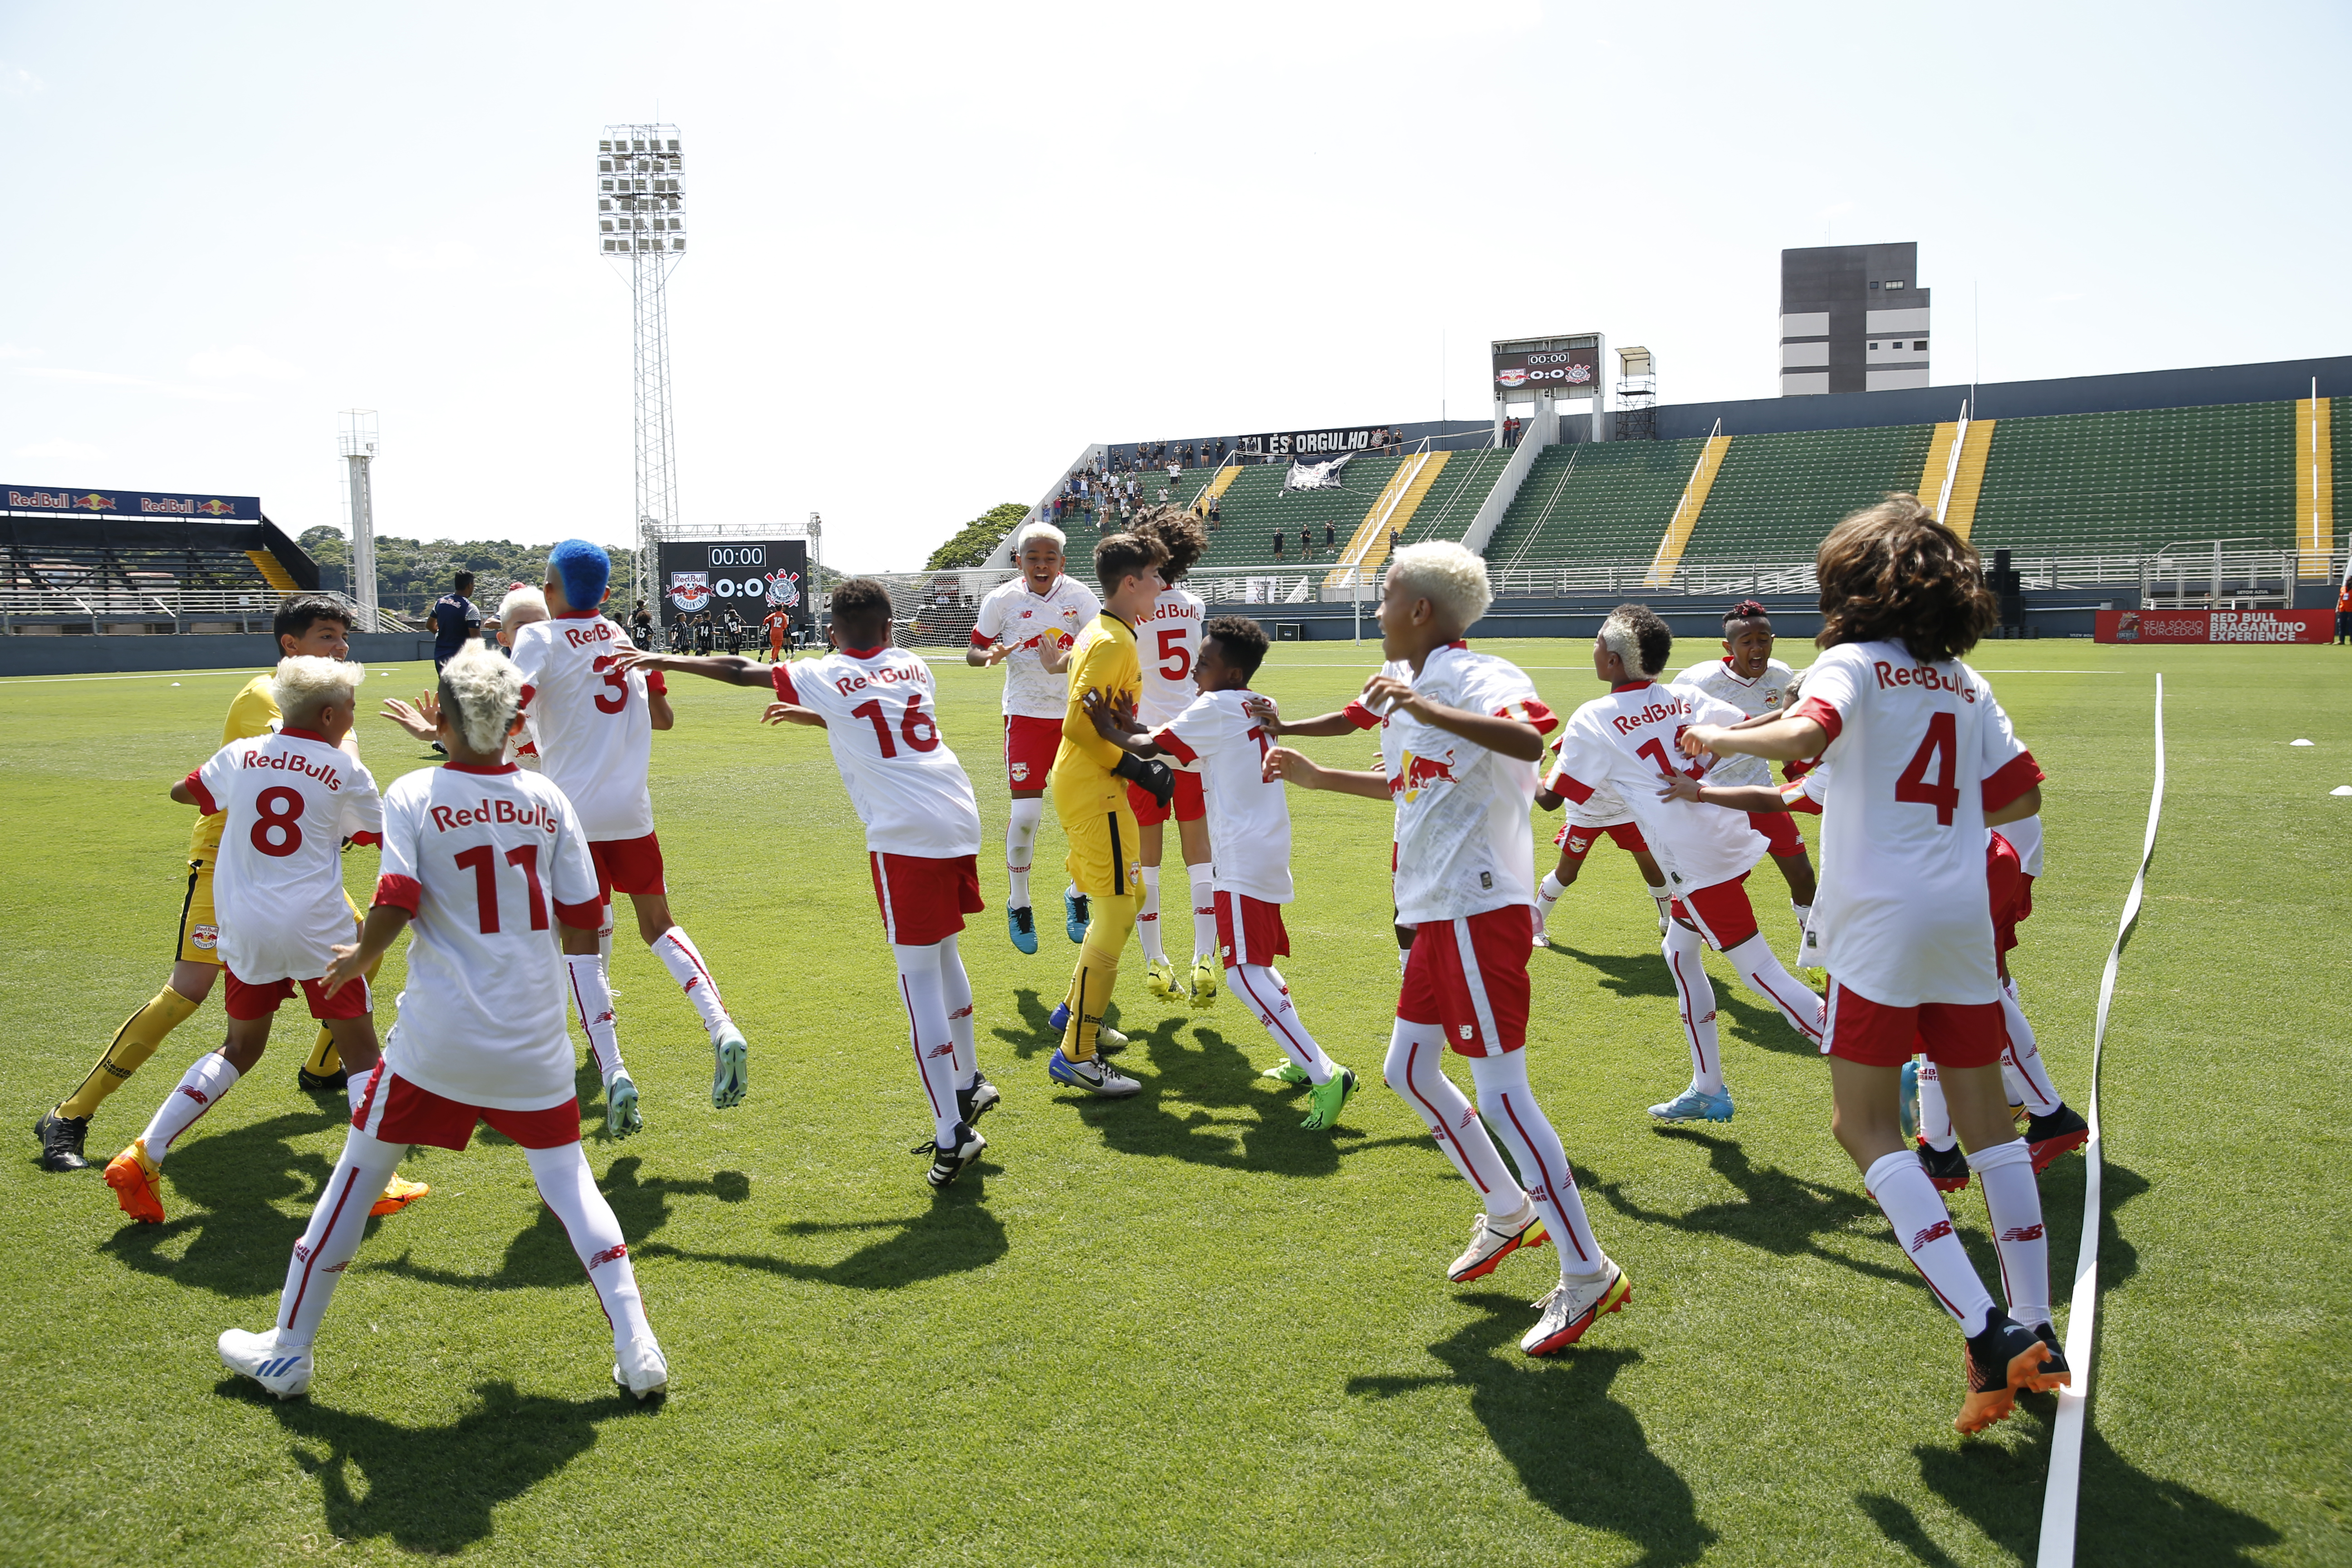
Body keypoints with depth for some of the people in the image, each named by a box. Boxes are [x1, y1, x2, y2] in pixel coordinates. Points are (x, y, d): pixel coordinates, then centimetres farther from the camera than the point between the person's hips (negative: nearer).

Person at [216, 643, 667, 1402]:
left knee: (360, 1169, 15)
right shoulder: (547, 799, 1)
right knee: (566, 1177, 12)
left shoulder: (412, 795, -7)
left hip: (438, 1035, -2)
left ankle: (287, 1351, 27)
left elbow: (394, 905, -16)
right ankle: (638, 1351, 5)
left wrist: (358, 959, 5)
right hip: (534, 1037, 2)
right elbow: (581, 921, 2)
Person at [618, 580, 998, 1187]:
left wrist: (662, 660, 21)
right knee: (944, 953, 24)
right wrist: (817, 718, 41)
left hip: (905, 836, -6)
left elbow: (739, 672, 10)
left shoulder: (827, 678, 4)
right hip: (960, 823, 6)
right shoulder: (914, 666, 17)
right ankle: (968, 1082, 36)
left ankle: (952, 1133, -4)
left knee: (918, 977, -3)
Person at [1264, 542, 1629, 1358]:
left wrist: (1424, 709, -41)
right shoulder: (1403, 684, 15)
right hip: (1435, 914, 10)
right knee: (1409, 1072, 17)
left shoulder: (1476, 677, -15)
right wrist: (1317, 777, 34)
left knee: (1499, 1090, -9)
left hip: (1479, 910, -10)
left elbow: (1528, 741, -38)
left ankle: (1587, 1275, 0)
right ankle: (1509, 1212, 33)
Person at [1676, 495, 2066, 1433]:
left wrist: (1723, 740, -9)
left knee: (1866, 1125, 0)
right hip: (1964, 921, 6)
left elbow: (1808, 732, -24)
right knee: (1985, 1122, 13)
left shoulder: (1854, 662, -3)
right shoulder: (1967, 685, 14)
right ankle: (2034, 1335, 17)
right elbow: (2020, 796, 14)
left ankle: (1987, 1332, -10)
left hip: (1881, 922, -6)